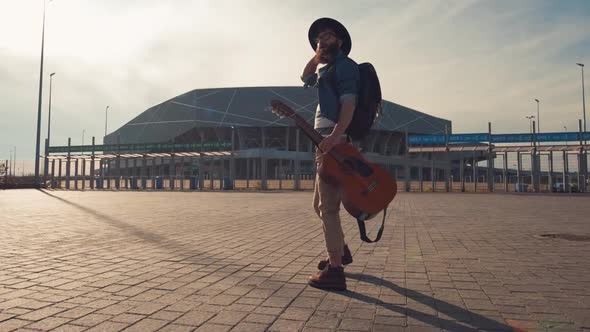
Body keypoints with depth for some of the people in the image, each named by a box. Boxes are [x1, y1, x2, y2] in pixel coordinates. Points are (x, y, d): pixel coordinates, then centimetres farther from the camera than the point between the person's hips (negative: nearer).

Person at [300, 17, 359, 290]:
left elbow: (349, 102, -19)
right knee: (320, 203, 18)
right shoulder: (329, 70, 25)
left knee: (327, 206, -12)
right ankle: (340, 250, 33)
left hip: (335, 141, -10)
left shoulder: (344, 64, -4)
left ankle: (335, 270, -9)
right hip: (325, 141, 10)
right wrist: (317, 56, 23)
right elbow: (307, 78, 41)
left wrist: (335, 135, -33)